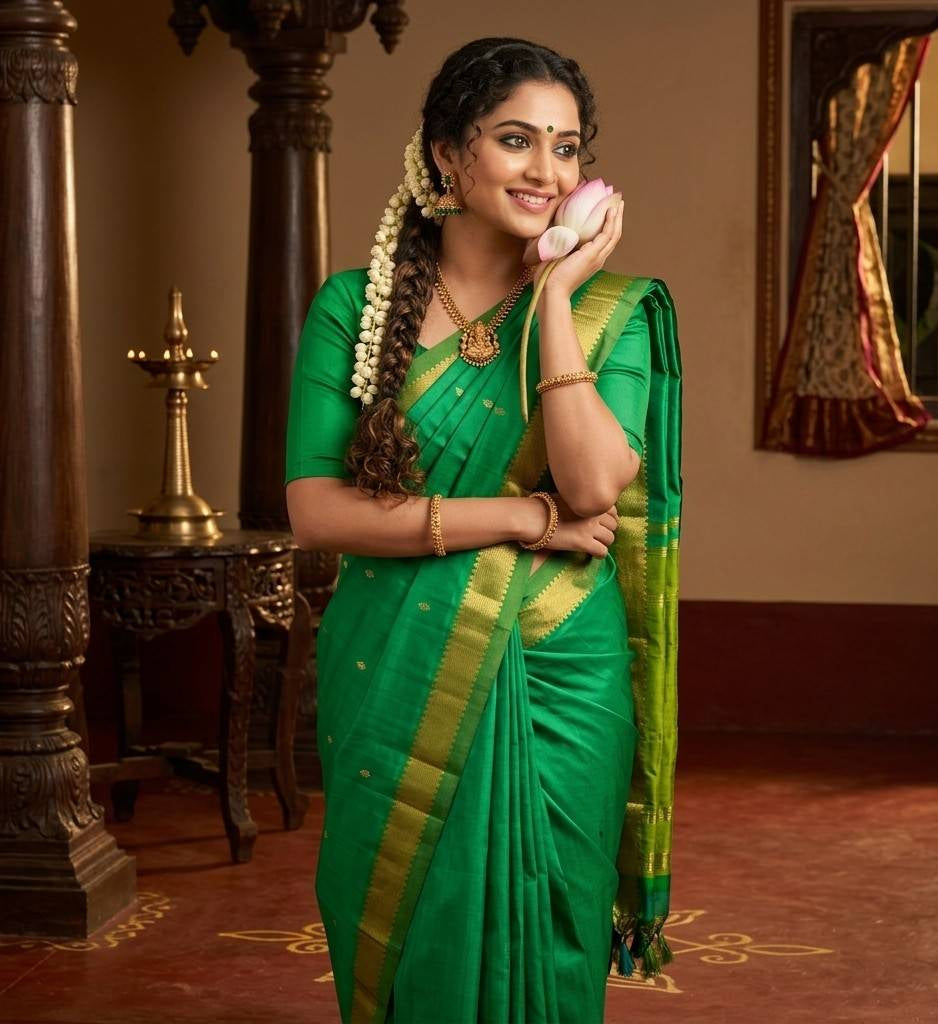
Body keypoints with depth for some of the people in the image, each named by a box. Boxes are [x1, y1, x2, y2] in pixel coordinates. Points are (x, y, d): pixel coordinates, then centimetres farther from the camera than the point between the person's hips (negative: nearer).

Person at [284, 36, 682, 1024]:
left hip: (557, 684, 0)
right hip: (394, 684, 0)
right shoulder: (354, 306, -1)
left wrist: (554, 297, -14)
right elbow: (314, 508, -10)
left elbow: (596, 483, -16)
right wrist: (523, 518, -15)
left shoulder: (611, 311, 0)